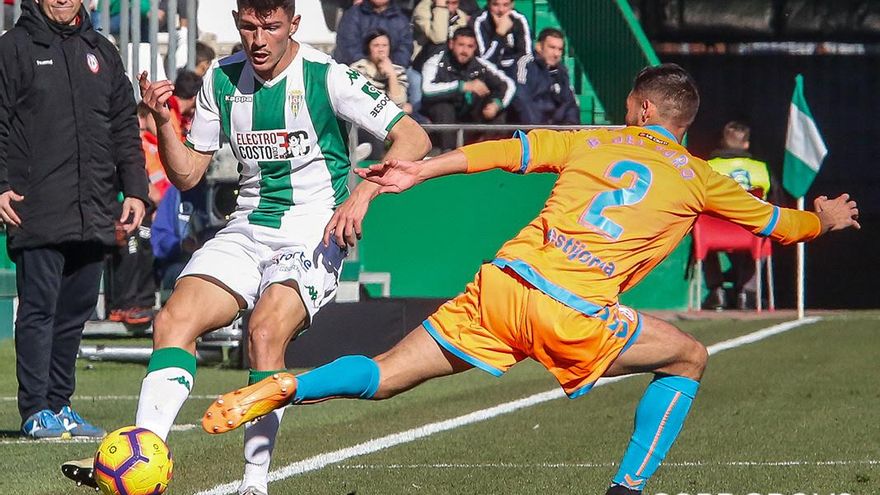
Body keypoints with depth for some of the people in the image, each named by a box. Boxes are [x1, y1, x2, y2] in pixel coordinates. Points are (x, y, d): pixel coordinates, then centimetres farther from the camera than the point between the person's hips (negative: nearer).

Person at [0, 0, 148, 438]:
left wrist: (134, 189, 12)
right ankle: (36, 411, -2)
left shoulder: (101, 53, 17)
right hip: (38, 214, -5)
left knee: (76, 310, 8)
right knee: (39, 308, -5)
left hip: (93, 215, 5)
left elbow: (125, 129, 20)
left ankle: (59, 405, 16)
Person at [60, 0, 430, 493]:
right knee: (174, 318, -17)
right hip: (247, 229, 5)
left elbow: (413, 138, -13)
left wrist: (363, 193, -26)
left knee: (266, 330, -29)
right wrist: (164, 121, -6)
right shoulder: (221, 80, 5)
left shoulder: (326, 77, -10)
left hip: (313, 235, -5)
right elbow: (187, 174, 12)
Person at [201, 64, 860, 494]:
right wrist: (826, 218, 49)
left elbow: (505, 151, 9)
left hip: (500, 283, 3)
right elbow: (782, 225, 28)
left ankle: (286, 389, -19)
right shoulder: (697, 178, 15)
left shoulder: (593, 141, 20)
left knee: (382, 377, 7)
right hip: (574, 316, -3)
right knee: (689, 359, 19)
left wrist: (421, 171, 10)